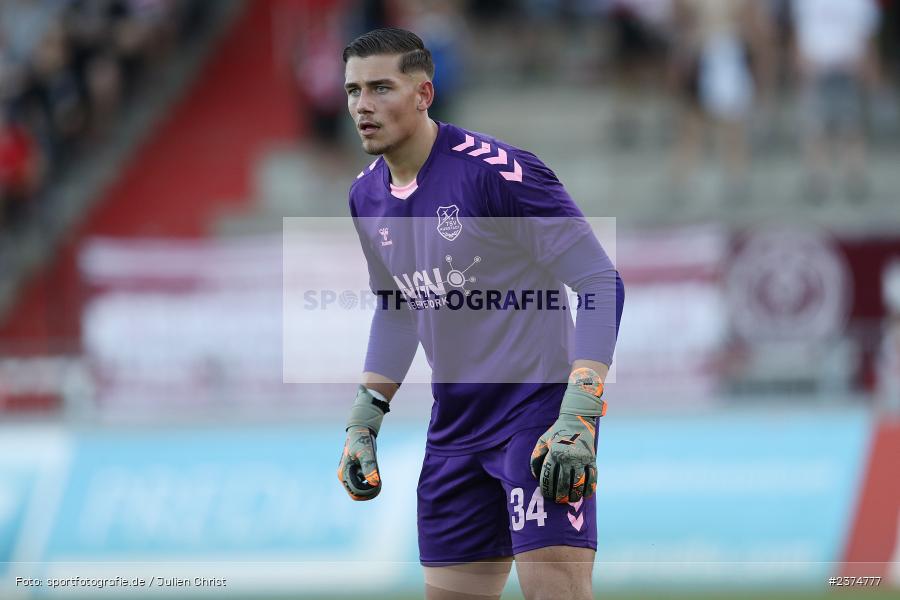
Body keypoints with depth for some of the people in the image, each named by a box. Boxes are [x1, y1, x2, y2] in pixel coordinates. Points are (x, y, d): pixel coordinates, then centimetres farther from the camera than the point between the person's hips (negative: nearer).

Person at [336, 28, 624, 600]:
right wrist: (364, 421, 15)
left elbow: (602, 283, -17)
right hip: (456, 429, 7)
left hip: (539, 410, -7)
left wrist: (578, 418, -26)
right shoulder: (368, 197, 7)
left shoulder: (494, 169, -17)